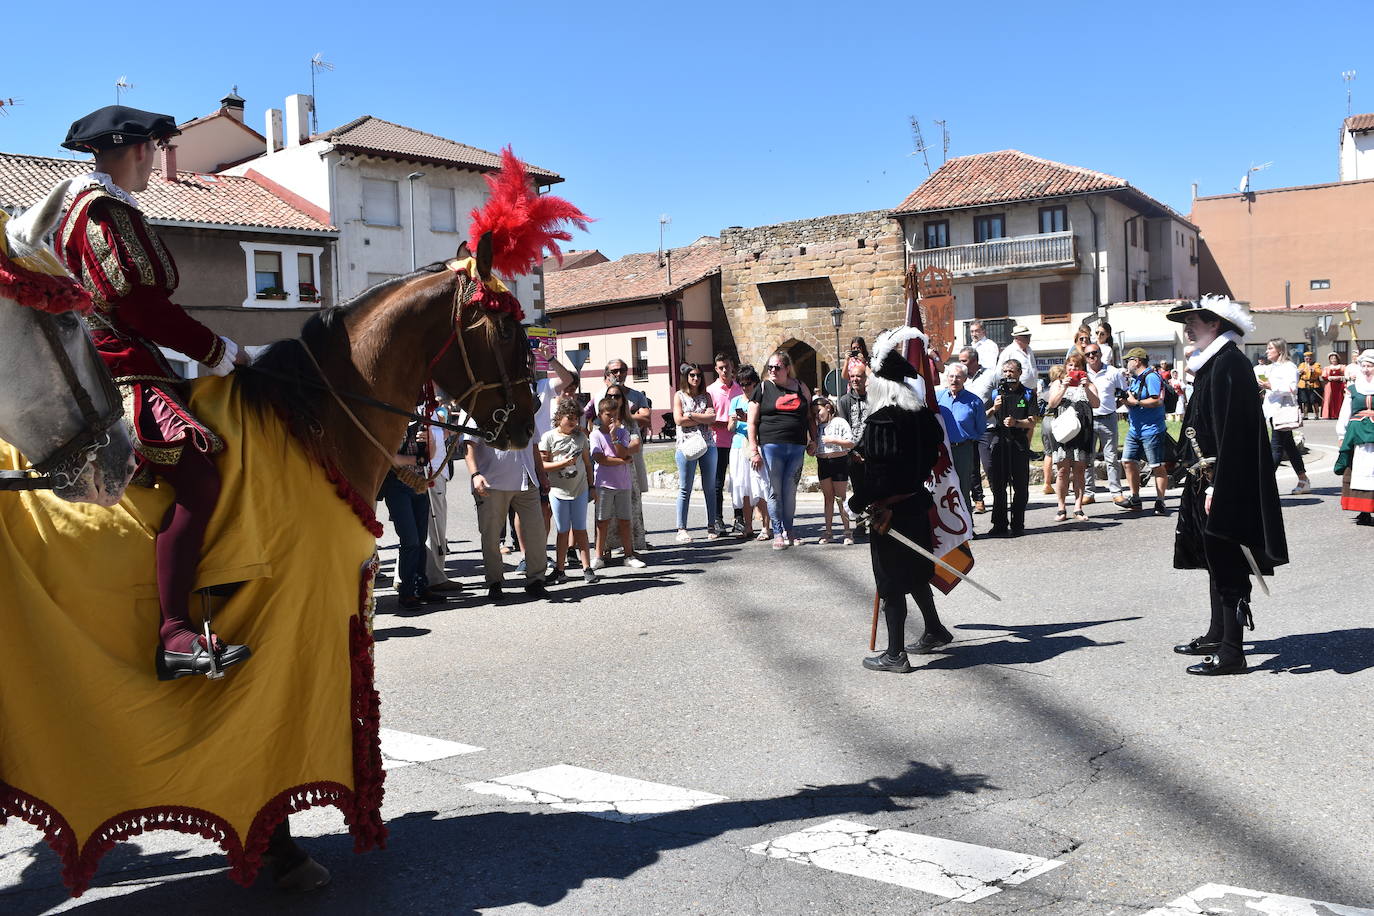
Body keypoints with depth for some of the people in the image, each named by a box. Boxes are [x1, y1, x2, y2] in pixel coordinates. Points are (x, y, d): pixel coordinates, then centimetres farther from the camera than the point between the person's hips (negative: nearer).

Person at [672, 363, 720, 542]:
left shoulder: (705, 396, 13)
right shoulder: (679, 396, 5)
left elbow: (712, 417, -1)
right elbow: (679, 420, -8)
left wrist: (691, 415, -8)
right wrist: (703, 417, -4)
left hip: (708, 444, 3)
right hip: (686, 445, -3)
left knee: (710, 487, 6)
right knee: (685, 489, -3)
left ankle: (712, 526, 13)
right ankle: (682, 529, 0)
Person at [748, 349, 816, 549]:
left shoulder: (801, 387, 11)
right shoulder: (763, 388, 3)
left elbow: (810, 416, 20)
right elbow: (752, 422, 0)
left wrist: (812, 440, 8)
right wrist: (753, 450, -7)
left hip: (797, 447, 2)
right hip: (771, 446, -2)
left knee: (790, 491, 5)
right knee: (775, 491, -2)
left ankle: (788, 531, 16)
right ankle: (778, 533, 6)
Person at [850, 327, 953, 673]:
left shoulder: (880, 422, -19)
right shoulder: (922, 415, 4)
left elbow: (872, 470, -21)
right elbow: (933, 452, 15)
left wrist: (858, 503, -10)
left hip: (890, 510, -8)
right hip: (917, 503, 8)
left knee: (891, 583, 0)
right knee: (915, 573, 24)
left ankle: (895, 655, 7)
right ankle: (935, 632, 38)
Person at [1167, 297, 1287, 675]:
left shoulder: (1229, 364, -17)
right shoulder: (1213, 363, 14)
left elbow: (1231, 431, -23)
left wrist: (1216, 488, -25)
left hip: (1226, 485, -10)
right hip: (1209, 481, 10)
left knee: (1227, 565, -4)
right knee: (1216, 561, 18)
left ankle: (1230, 652, 2)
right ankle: (1218, 635, 30)